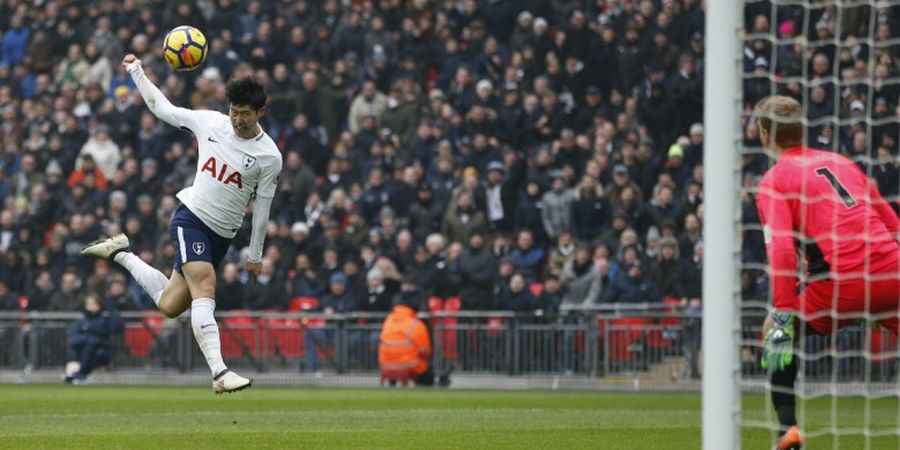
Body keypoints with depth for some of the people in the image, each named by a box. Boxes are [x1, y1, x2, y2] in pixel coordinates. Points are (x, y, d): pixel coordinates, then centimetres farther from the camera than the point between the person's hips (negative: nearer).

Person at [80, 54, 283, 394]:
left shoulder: (269, 156, -4)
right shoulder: (209, 122, -1)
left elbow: (262, 208, 4)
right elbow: (163, 108, 13)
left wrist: (255, 255, 8)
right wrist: (136, 70, 12)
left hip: (222, 236, 2)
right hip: (191, 218, -2)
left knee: (169, 305, 5)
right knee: (205, 289, -24)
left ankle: (119, 253, 30)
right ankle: (219, 372, -33)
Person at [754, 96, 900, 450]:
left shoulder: (774, 181, 5)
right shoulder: (842, 162, 21)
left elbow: (781, 249, -9)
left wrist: (783, 313, -12)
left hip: (841, 282, -4)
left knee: (775, 332, 19)